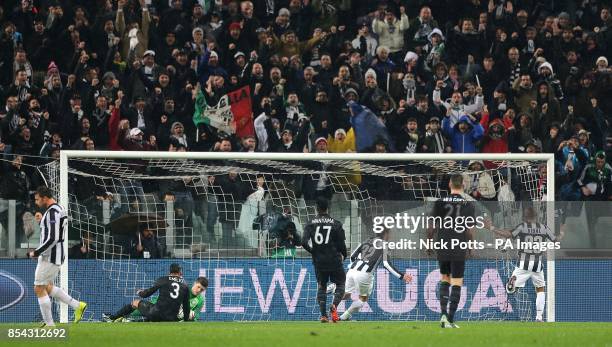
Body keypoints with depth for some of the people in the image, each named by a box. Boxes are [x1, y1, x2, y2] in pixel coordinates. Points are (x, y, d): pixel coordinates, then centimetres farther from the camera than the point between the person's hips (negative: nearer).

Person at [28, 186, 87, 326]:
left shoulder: (52, 212, -19)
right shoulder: (58, 209, 14)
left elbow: (52, 238, -25)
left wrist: (36, 252, -18)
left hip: (50, 257, -10)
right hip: (55, 255, 10)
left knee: (39, 289, -3)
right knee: (47, 287, 20)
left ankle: (49, 324, 0)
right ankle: (77, 306, 18)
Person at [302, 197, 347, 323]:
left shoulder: (310, 224, -1)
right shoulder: (335, 224, -4)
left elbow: (304, 243, -10)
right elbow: (341, 244, -5)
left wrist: (313, 251, 9)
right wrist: (343, 255, 16)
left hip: (318, 261, 2)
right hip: (334, 260, -2)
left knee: (321, 286, 15)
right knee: (340, 284, 11)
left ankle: (323, 314, 5)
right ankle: (334, 305, -17)